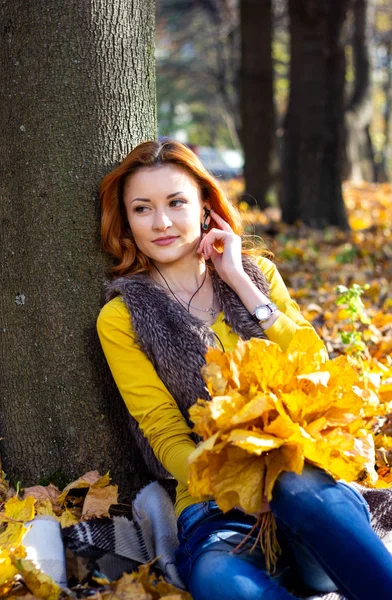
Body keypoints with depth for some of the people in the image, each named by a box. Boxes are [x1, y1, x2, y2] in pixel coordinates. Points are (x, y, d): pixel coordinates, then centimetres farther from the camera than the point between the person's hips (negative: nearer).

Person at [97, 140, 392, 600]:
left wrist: (240, 282, -2)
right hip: (215, 497, -2)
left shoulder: (258, 272, 14)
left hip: (302, 471, 2)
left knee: (304, 492, -36)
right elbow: (166, 436, -1)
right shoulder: (121, 319, 5)